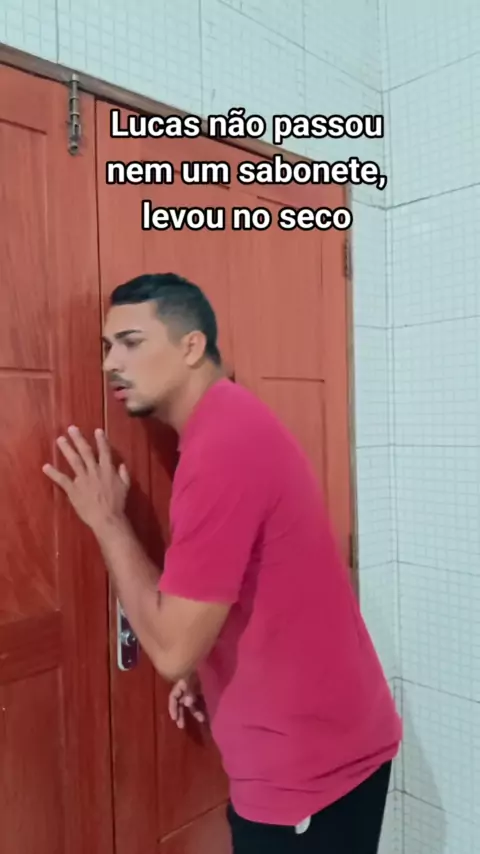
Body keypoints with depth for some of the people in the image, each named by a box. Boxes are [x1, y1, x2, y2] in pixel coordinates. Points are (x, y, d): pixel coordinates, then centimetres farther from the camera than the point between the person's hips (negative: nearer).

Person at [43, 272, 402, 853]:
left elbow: (173, 647, -24)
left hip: (305, 764, -8)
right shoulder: (232, 423, 5)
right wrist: (204, 667, 6)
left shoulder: (221, 445, -28)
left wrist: (106, 520, -14)